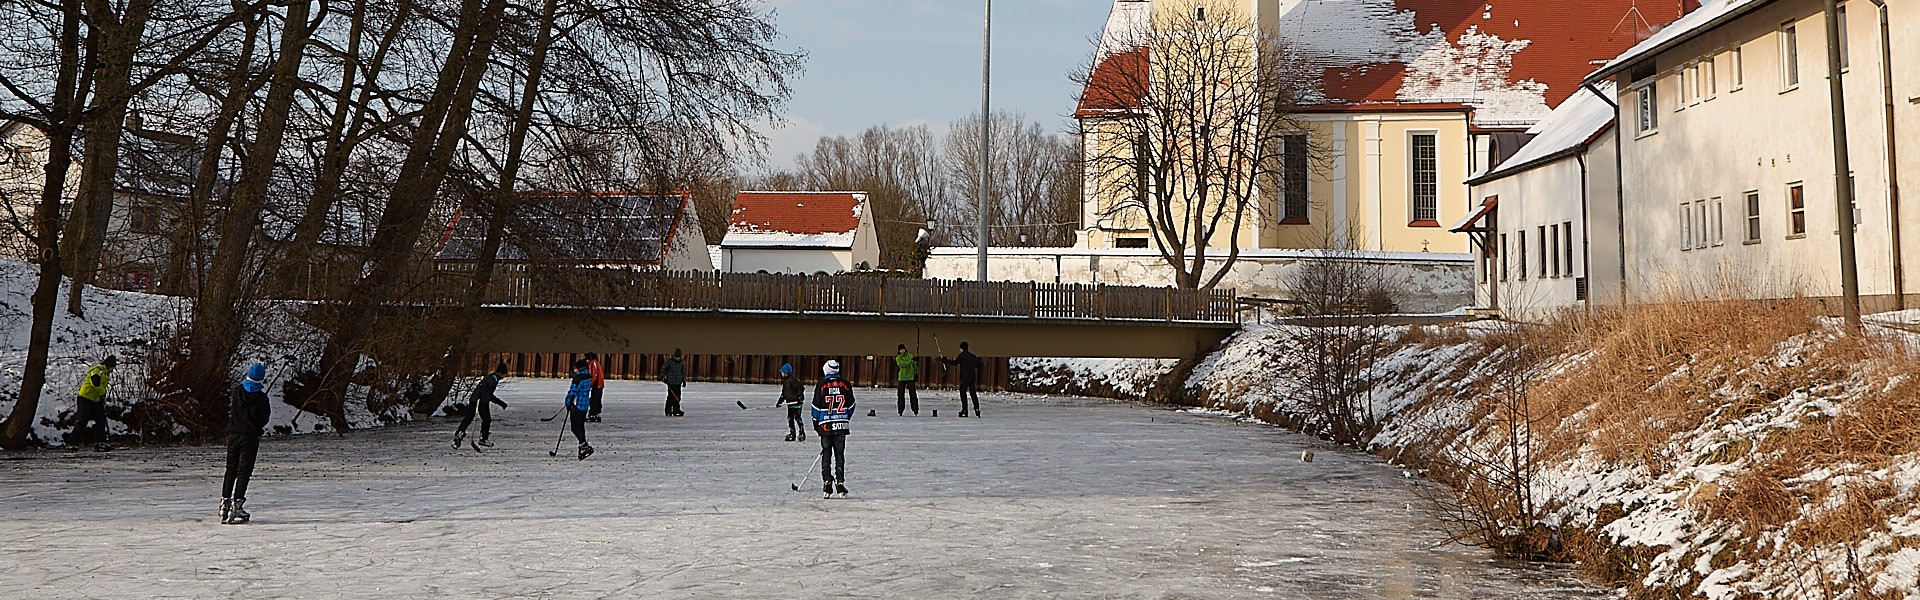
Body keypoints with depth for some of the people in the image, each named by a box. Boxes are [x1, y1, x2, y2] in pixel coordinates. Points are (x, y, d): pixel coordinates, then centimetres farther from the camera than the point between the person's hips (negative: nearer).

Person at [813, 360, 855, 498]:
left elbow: (816, 406, -1)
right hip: (841, 426, 1)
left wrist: (816, 424, 10)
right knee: (840, 454, 8)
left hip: (826, 425, -1)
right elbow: (851, 405, 9)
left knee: (826, 454, 6)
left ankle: (827, 484, 2)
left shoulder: (821, 385, -4)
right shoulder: (846, 385, 3)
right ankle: (840, 483, 2)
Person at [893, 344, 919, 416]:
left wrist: (916, 374, 10)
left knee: (913, 394, -5)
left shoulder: (910, 356, 8)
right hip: (902, 378, 0)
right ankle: (901, 410, 7)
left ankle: (915, 410, 0)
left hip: (910, 377, 0)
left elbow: (914, 366, 15)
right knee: (901, 394, 0)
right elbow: (902, 364, -17)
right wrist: (910, 361, -24)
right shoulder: (898, 358, 2)